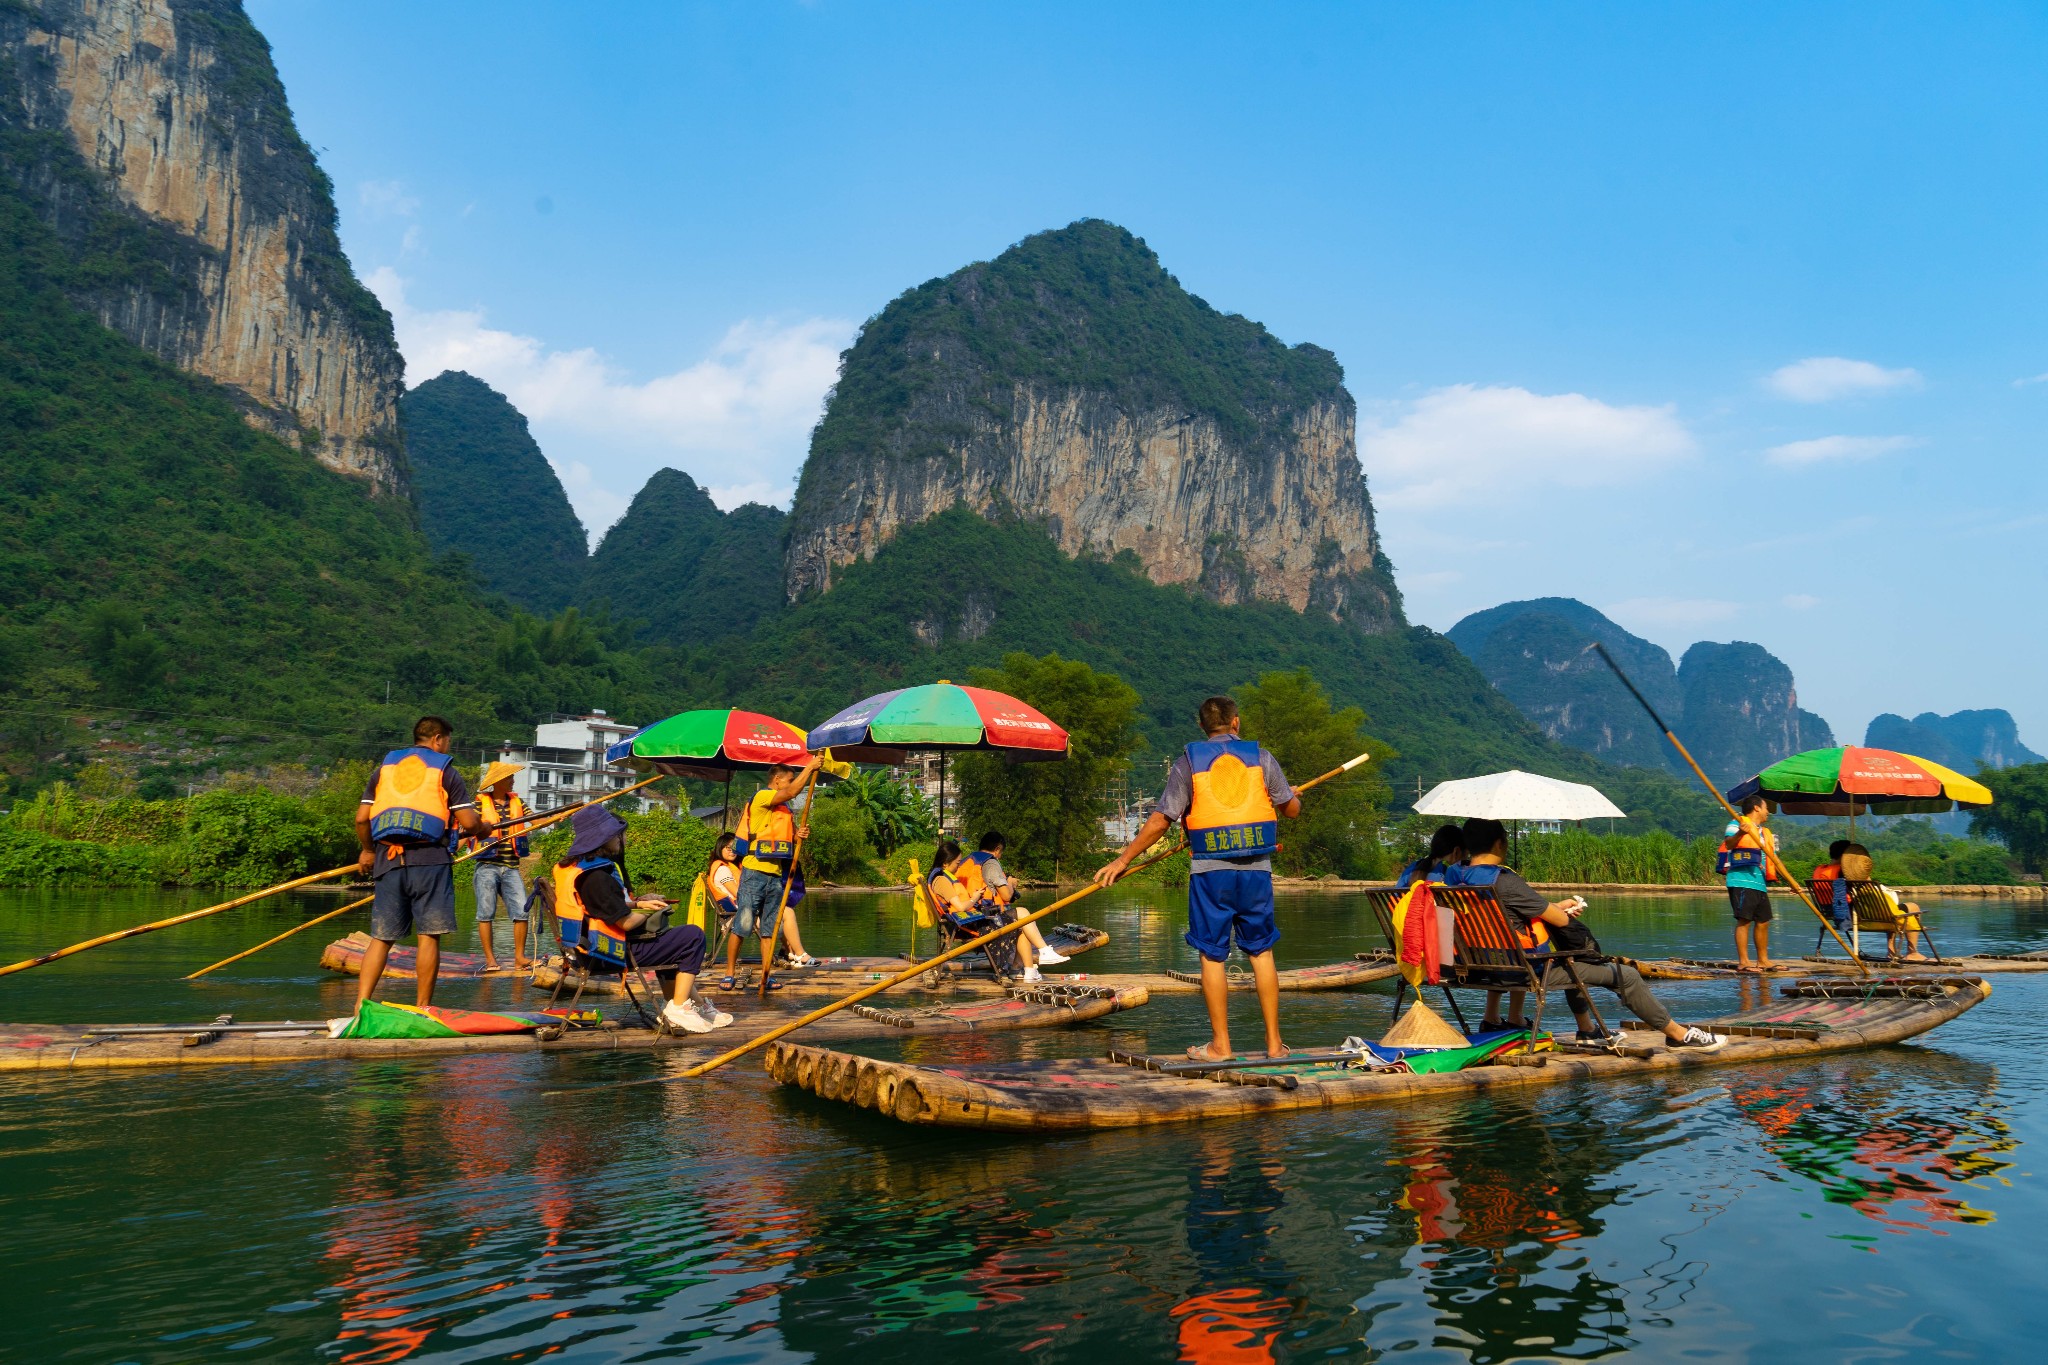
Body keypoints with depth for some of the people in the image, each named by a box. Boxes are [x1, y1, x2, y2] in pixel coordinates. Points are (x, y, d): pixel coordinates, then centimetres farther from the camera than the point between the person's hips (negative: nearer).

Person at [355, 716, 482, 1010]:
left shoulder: (384, 768, 17)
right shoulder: (445, 771, 4)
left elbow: (361, 819, 12)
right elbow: (469, 822, -3)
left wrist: (368, 850, 28)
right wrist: (483, 830, 19)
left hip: (387, 860, 4)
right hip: (429, 859, -4)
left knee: (381, 937, 8)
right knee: (429, 936, 1)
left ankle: (361, 1005, -1)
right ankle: (423, 1009, 3)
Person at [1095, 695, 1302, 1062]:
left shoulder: (1189, 761, 1)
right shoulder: (1261, 757, 5)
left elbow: (1160, 820, -5)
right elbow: (1292, 809, 11)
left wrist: (1123, 859, 2)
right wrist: (1291, 796, 36)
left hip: (1210, 871, -2)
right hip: (1256, 870, 2)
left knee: (1212, 956, 5)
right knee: (1262, 953, 11)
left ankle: (1220, 1044, 9)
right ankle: (1274, 1042, 14)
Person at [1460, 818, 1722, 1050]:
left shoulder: (1462, 879, 0)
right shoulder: (1504, 880, -27)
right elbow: (1560, 919, -19)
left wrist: (1555, 907, 11)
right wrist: (1560, 909, 4)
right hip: (1534, 968, -9)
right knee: (1626, 975, 4)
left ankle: (1587, 1031, 48)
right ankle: (1678, 1034, 20)